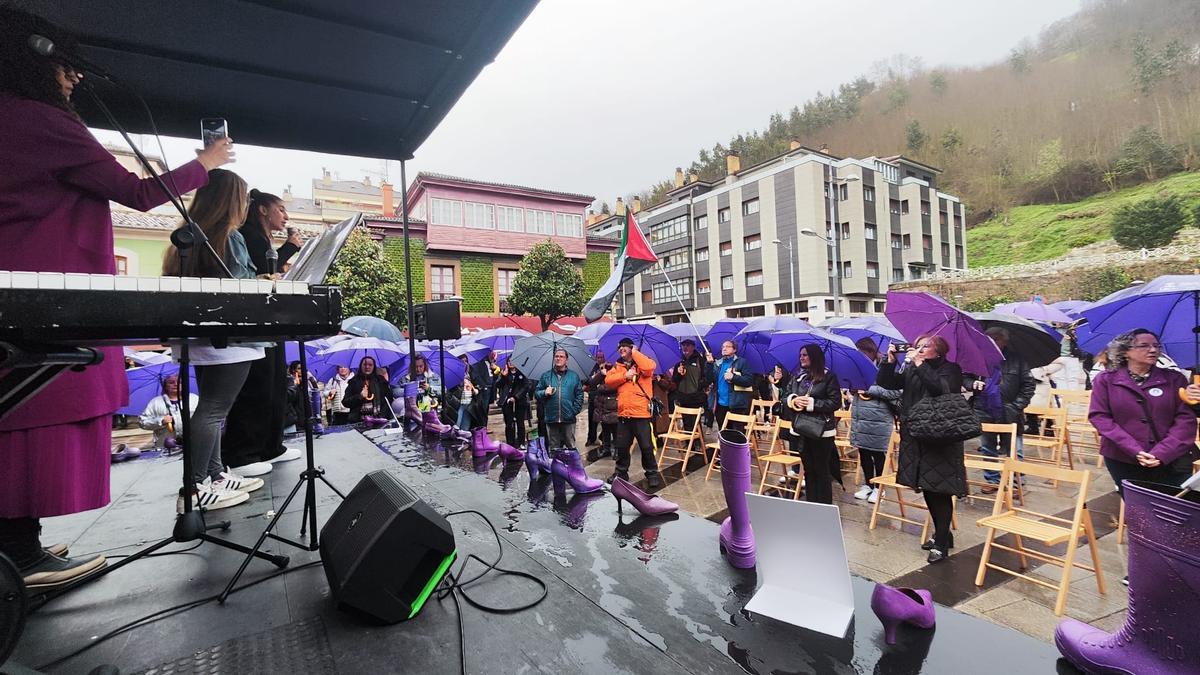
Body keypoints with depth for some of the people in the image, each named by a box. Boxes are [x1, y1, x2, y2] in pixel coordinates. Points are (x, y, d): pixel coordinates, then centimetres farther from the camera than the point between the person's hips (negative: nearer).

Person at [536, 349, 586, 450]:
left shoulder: (574, 376, 8)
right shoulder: (546, 376, 9)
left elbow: (579, 395, 5)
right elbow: (536, 392, 10)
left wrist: (575, 410, -4)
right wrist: (544, 393, -10)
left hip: (568, 419, -1)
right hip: (551, 419, 1)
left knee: (571, 446, 3)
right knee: (553, 448, 8)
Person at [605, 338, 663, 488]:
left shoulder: (642, 363, 2)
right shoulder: (617, 366, 15)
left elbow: (650, 367, -22)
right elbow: (608, 380, 1)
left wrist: (635, 353, -9)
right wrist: (625, 375, -11)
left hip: (641, 413, -5)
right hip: (623, 413, 5)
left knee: (646, 446, 1)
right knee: (622, 446, 14)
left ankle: (652, 474, 15)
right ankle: (621, 472, 28)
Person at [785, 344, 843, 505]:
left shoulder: (829, 377, -7)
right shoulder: (797, 376, 10)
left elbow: (835, 402, -12)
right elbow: (787, 396, 11)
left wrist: (811, 403, -18)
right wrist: (794, 400, -11)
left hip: (821, 431, -5)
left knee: (821, 470, 3)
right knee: (808, 469, 14)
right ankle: (810, 505, 25)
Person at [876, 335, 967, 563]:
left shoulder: (950, 369, -3)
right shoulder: (910, 370, 12)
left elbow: (942, 389, -23)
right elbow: (886, 383, 4)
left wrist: (920, 364, -21)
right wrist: (890, 360, -7)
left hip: (941, 441, -6)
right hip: (915, 439, 6)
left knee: (939, 491, -4)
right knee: (927, 489, 14)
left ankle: (941, 544, 6)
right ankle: (942, 534, 30)